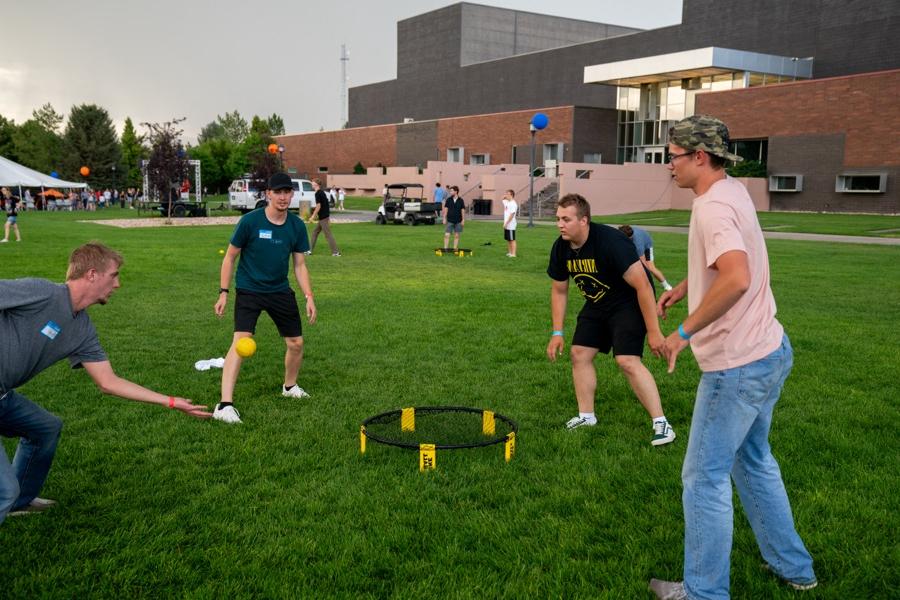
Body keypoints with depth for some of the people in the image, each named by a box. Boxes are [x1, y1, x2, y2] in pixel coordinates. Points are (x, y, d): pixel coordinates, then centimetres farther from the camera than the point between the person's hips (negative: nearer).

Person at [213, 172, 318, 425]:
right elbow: (230, 257, -4)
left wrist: (309, 296, -4)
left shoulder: (297, 226, -2)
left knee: (296, 343, 10)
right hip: (249, 290, -4)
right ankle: (224, 405, -21)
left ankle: (290, 386, 39)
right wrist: (223, 292, -8)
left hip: (280, 291, 5)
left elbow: (299, 265, 6)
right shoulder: (250, 221, -13)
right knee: (241, 341, -21)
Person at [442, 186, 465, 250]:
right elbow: (445, 209, 4)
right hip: (449, 221, 0)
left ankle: (455, 248, 14)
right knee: (447, 235, -6)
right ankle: (445, 248, -2)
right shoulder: (448, 200, 1)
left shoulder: (460, 200, -1)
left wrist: (463, 220, -1)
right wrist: (444, 219, -1)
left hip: (458, 221, 0)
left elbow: (463, 210, 2)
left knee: (456, 235, 6)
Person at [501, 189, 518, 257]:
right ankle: (509, 252, 22)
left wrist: (506, 223, -20)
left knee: (512, 239, -5)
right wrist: (504, 197, 11)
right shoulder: (507, 202, 11)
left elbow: (512, 215, -20)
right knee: (508, 239, 14)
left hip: (510, 225, -9)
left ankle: (513, 254, -3)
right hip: (506, 225, 9)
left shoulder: (513, 204, -15)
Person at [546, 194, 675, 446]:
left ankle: (661, 423, -10)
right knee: (579, 354, 4)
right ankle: (586, 416, 20)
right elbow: (559, 291, 6)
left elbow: (642, 284, -29)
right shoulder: (560, 248, -9)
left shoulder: (610, 241, -31)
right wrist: (557, 332, 3)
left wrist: (653, 331, -27)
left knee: (627, 360, -20)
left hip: (629, 303, -7)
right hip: (596, 305, 8)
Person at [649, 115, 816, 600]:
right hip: (769, 352, 10)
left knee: (705, 478, 2)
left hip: (738, 365, -10)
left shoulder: (713, 206, -21)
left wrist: (684, 331, -28)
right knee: (753, 461, 25)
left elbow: (737, 279, -37)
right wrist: (682, 289, 23)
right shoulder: (733, 192, 10)